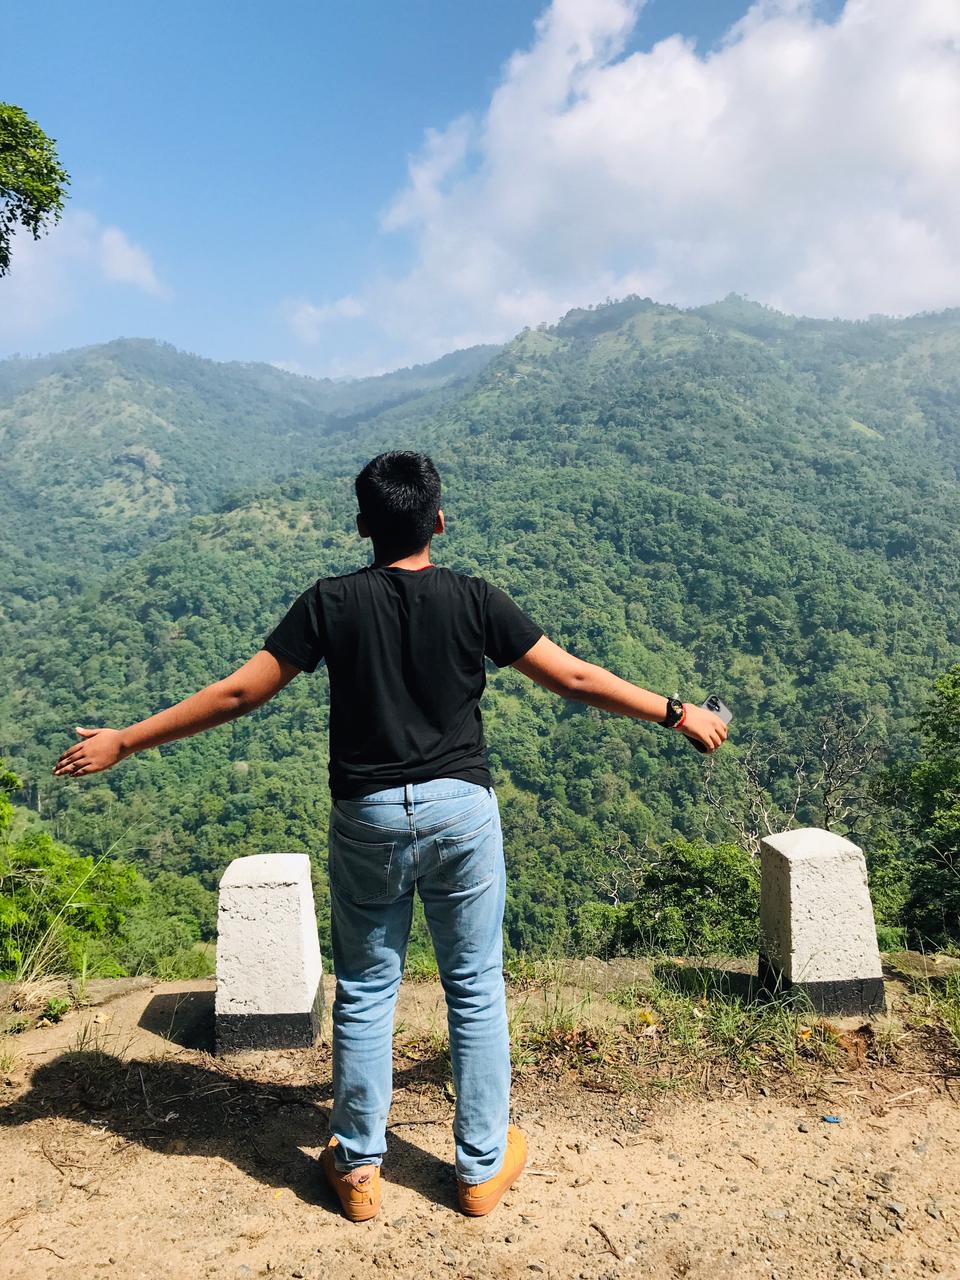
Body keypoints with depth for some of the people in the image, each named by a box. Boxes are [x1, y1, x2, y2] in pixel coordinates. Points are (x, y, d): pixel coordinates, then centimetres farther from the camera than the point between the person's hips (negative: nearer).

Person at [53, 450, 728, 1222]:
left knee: (365, 992, 16)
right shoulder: (473, 599, -6)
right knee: (476, 989, 14)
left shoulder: (332, 603, -5)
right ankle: (483, 1165, 28)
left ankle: (358, 1167, 30)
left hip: (368, 817, 1)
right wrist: (677, 714, 7)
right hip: (461, 810, 0)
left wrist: (123, 743, 5)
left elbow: (238, 694, -5)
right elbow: (575, 678, -5)